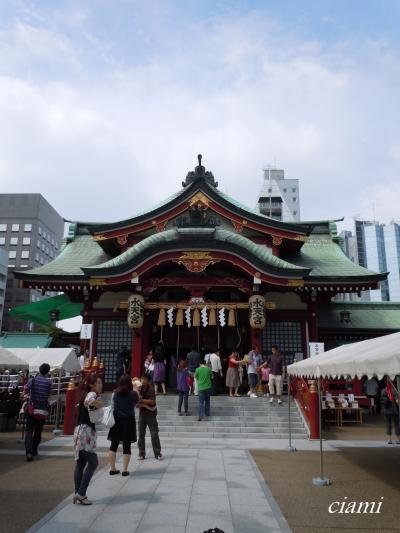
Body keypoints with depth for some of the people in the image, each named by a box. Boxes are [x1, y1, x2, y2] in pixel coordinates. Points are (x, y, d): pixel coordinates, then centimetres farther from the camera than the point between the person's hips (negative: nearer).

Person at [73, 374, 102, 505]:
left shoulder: (87, 395, 18)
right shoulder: (92, 394, -12)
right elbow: (91, 401, -35)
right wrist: (100, 404, -18)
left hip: (81, 431, 10)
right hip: (86, 431, -10)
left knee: (80, 463, 12)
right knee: (93, 462, -7)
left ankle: (78, 494, 17)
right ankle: (81, 494, -5)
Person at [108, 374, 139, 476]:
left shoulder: (115, 393, -1)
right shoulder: (133, 394, -9)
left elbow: (113, 406, 10)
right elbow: (136, 402, 10)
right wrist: (136, 390, 20)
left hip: (116, 421, 3)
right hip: (128, 421, -2)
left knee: (114, 445, 11)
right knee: (126, 446, 5)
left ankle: (112, 469, 16)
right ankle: (125, 470, 7)